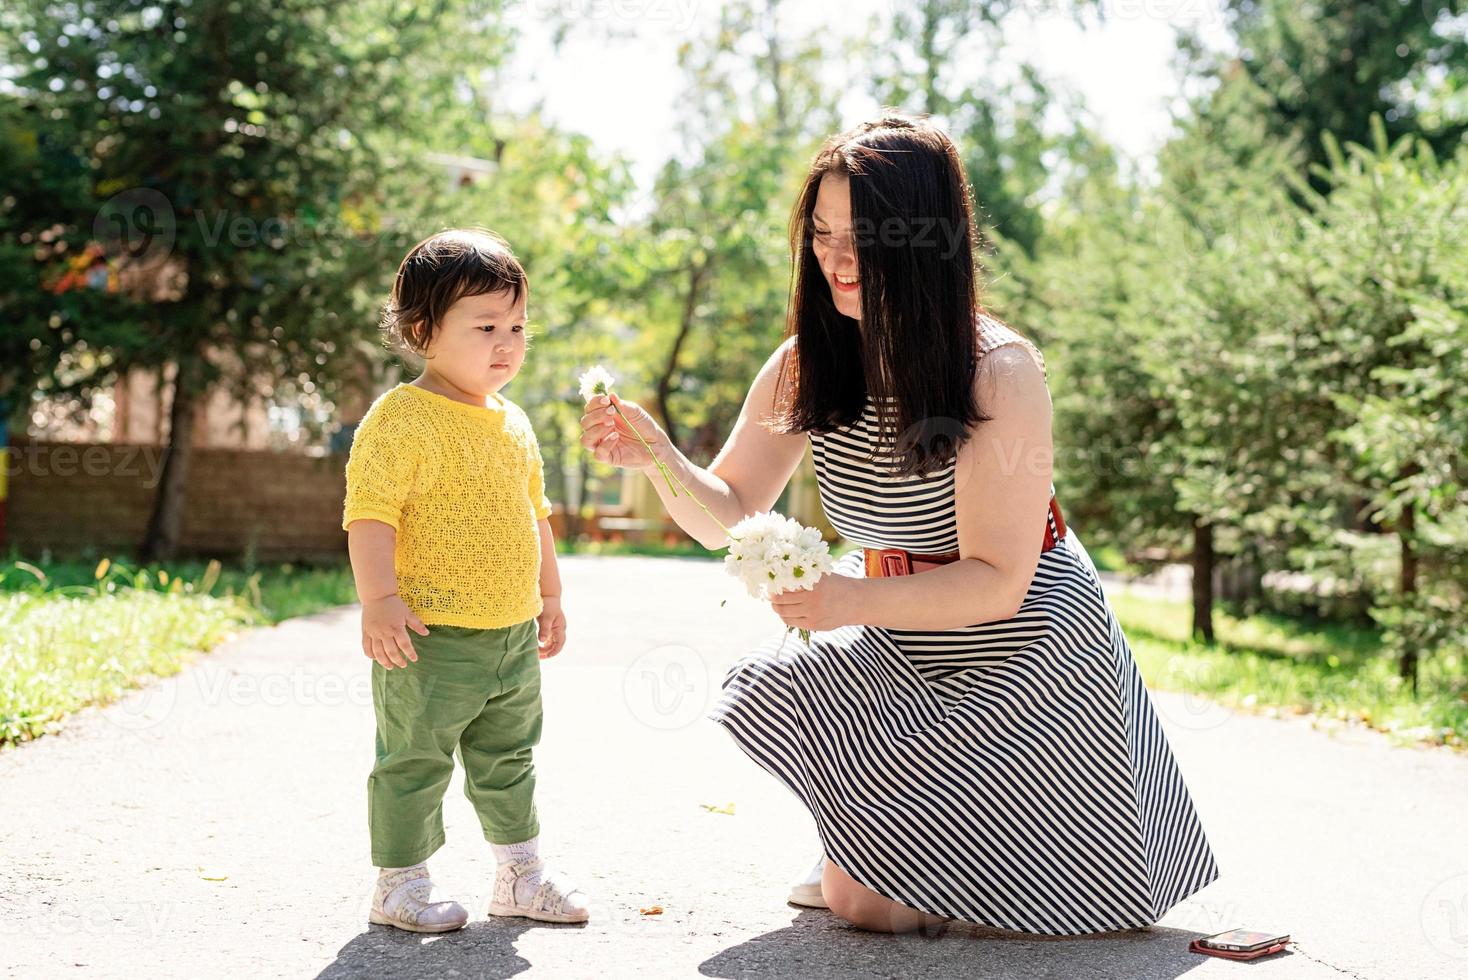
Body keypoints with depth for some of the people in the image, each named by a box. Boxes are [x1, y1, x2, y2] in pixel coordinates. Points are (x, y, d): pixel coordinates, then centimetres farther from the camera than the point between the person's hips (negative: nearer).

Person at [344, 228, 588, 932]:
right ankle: (399, 885, 17)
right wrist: (379, 599, -27)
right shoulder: (400, 418, -14)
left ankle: (521, 874, 33)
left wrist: (549, 595, 22)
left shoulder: (514, 425, 11)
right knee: (415, 763, 2)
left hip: (514, 636, 8)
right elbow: (369, 513, -19)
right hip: (431, 637, -8)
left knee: (508, 762, 20)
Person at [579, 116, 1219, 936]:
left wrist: (858, 601, -41)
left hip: (1024, 647, -5)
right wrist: (659, 460, -23)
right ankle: (867, 861, 4)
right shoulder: (805, 367, -7)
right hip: (898, 633, 5)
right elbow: (728, 515, -2)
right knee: (770, 692, -22)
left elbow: (997, 584, -24)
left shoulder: (1000, 371, -24)